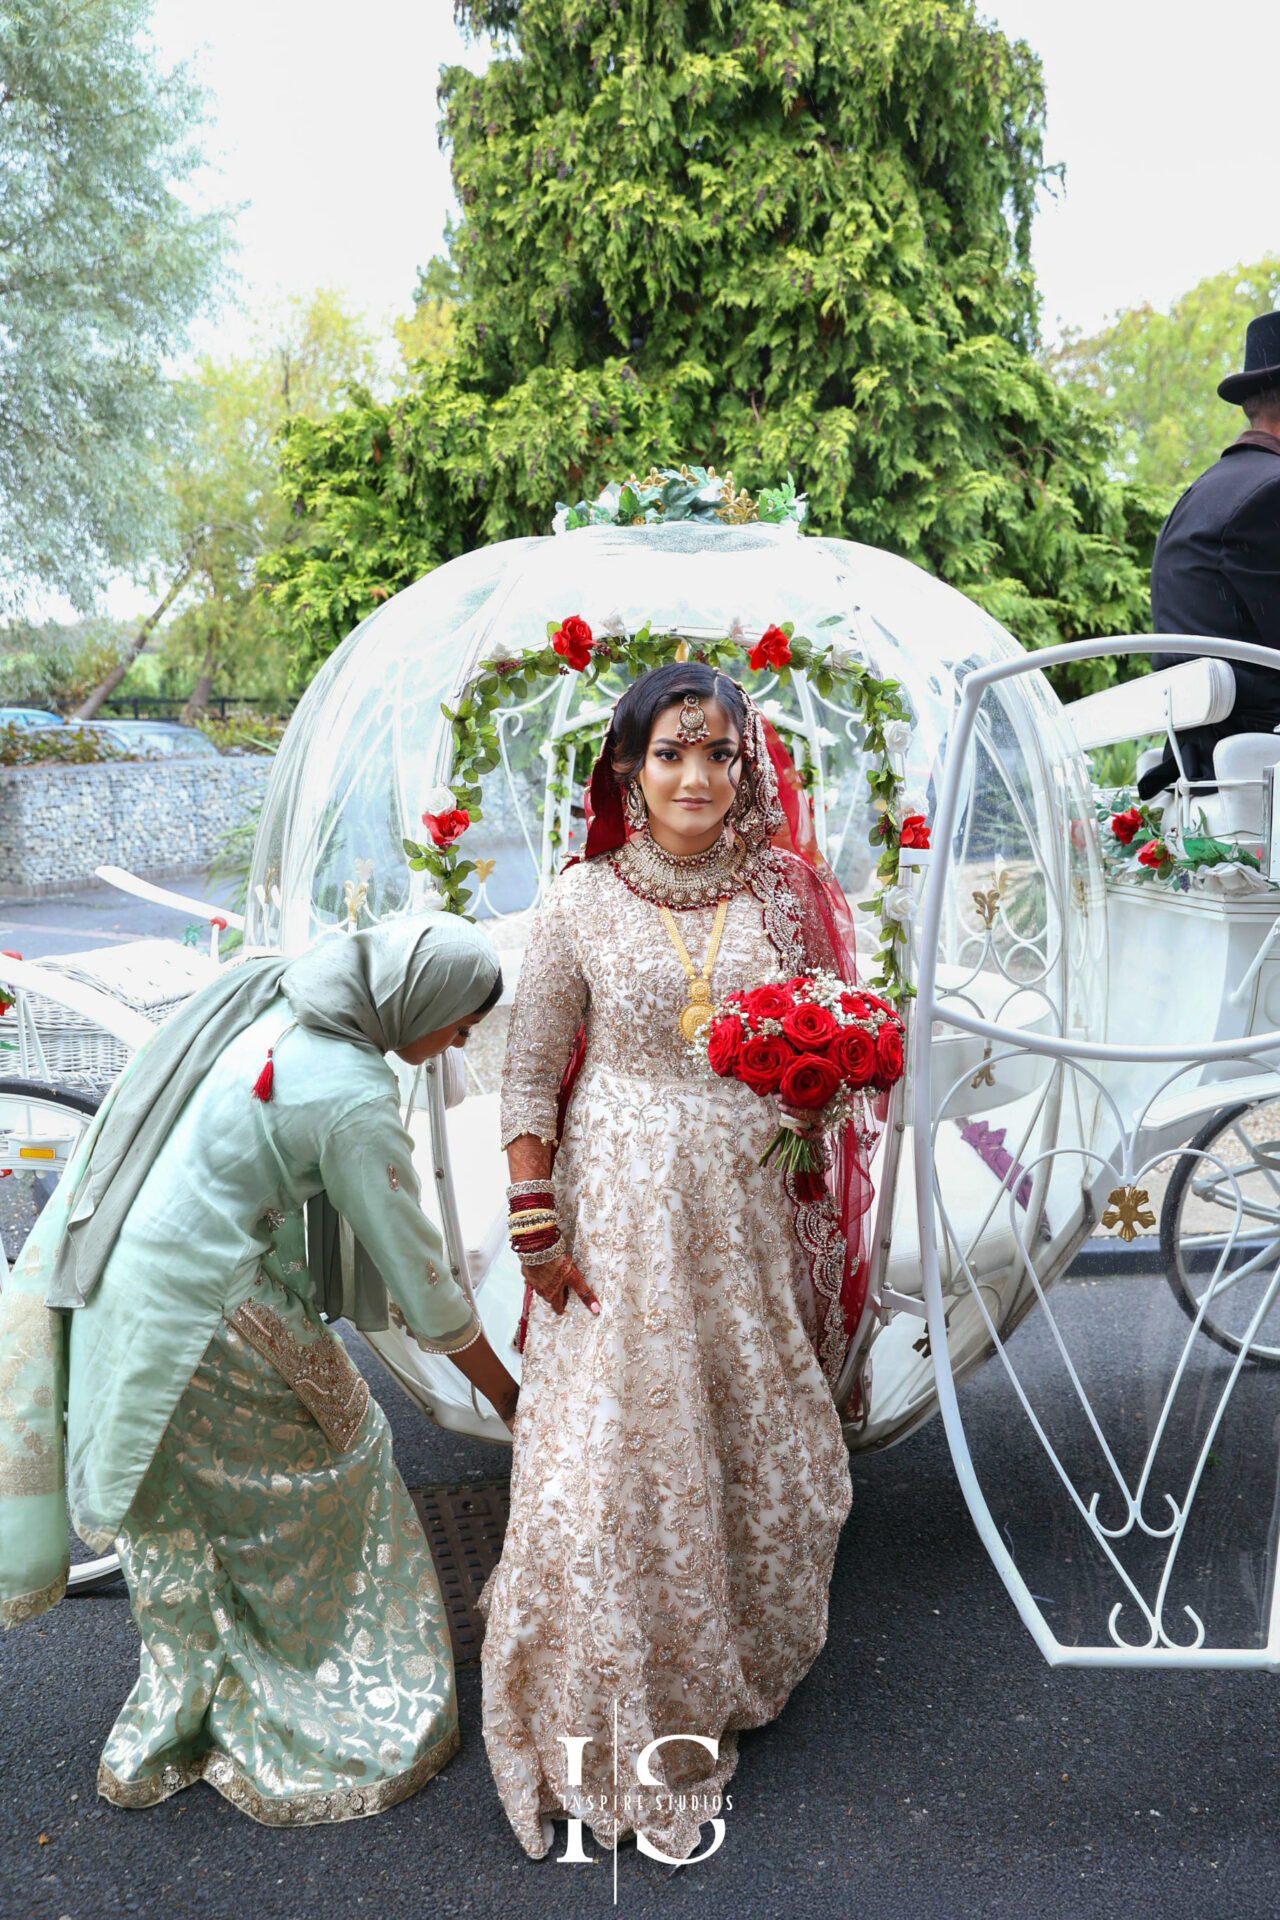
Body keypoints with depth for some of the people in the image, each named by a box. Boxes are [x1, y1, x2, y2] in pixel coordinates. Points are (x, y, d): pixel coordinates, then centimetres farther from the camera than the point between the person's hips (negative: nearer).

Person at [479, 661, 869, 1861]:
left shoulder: (786, 894, 1)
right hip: (621, 1205, -2)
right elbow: (529, 1073, -2)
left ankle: (740, 1658, 40)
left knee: (758, 1427, 13)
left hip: (753, 1201, 2)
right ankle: (614, 1711, 27)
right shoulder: (581, 903, -5)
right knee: (614, 1438, 3)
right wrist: (535, 1224, -5)